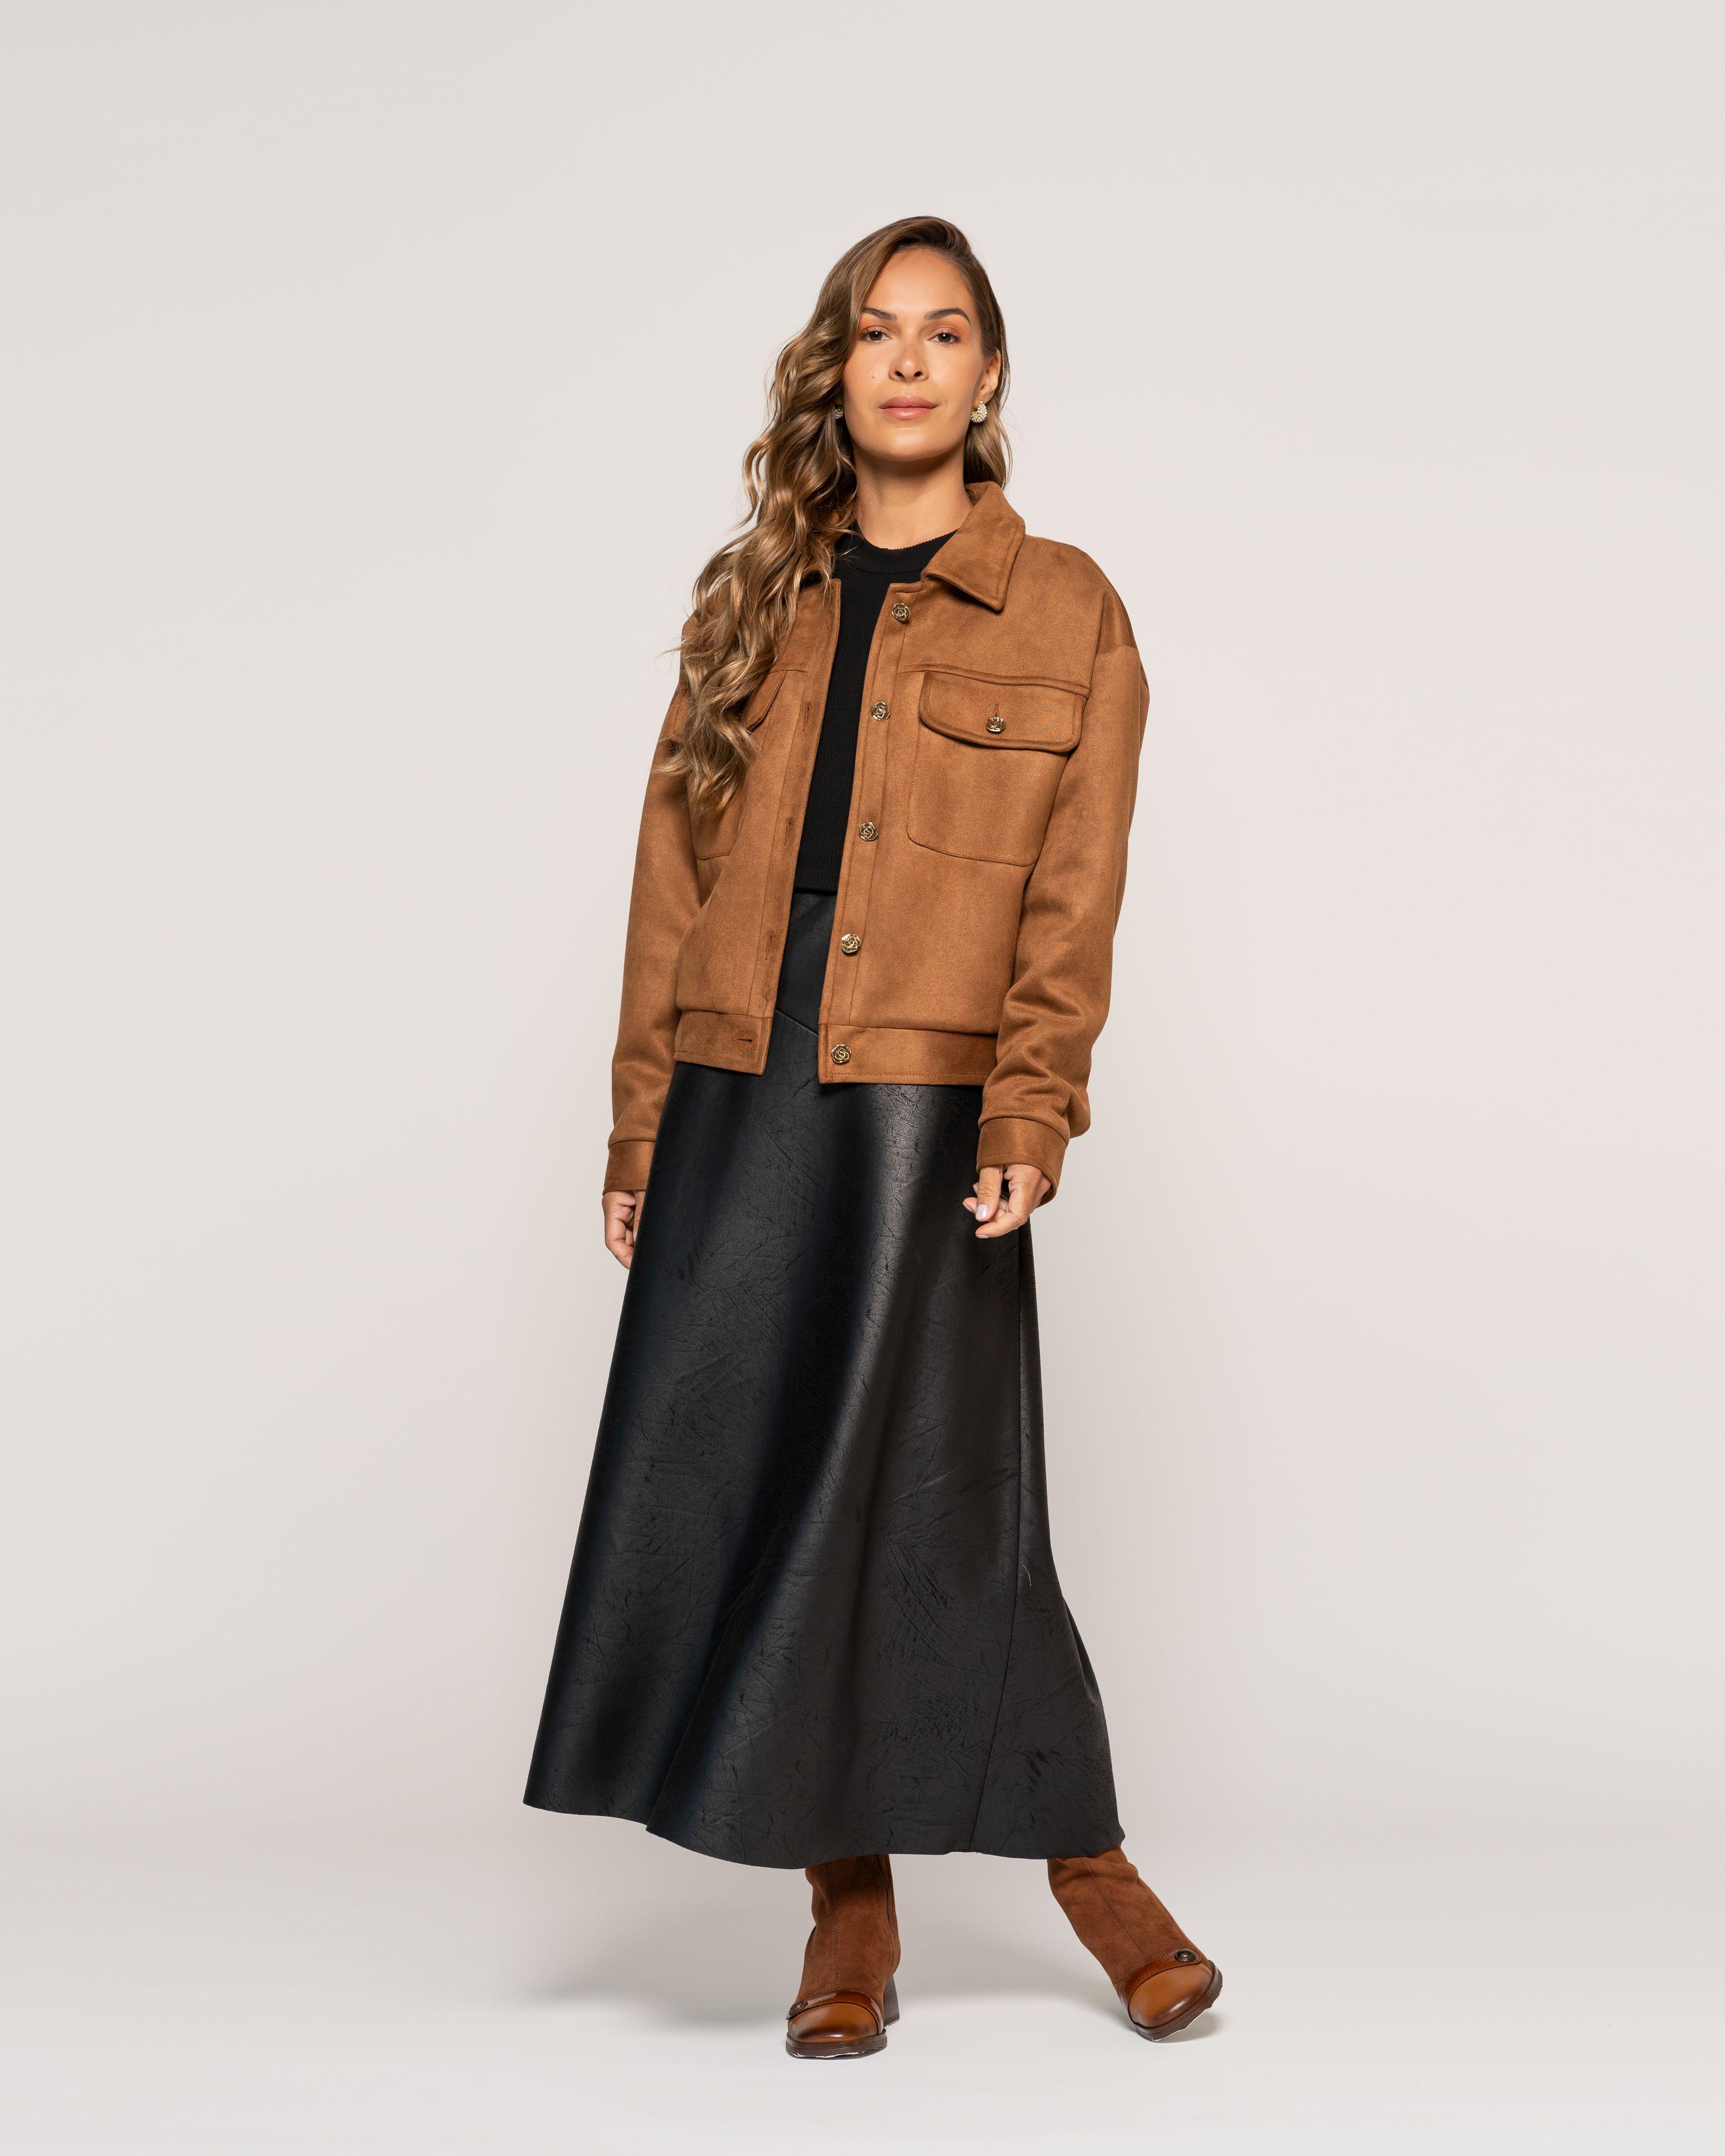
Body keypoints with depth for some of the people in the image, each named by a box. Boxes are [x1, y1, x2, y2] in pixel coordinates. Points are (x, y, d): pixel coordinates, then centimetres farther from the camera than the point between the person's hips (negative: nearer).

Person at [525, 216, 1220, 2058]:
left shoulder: (1062, 612, 4)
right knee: (746, 1489, 3)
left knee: (935, 1495, -3)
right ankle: (848, 1912, 16)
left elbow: (1074, 895, -2)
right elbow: (675, 869, 11)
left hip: (924, 1107, -4)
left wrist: (1029, 1116, -14)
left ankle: (1085, 1857, 19)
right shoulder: (751, 601, 14)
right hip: (736, 1105, 4)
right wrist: (641, 1123, 5)